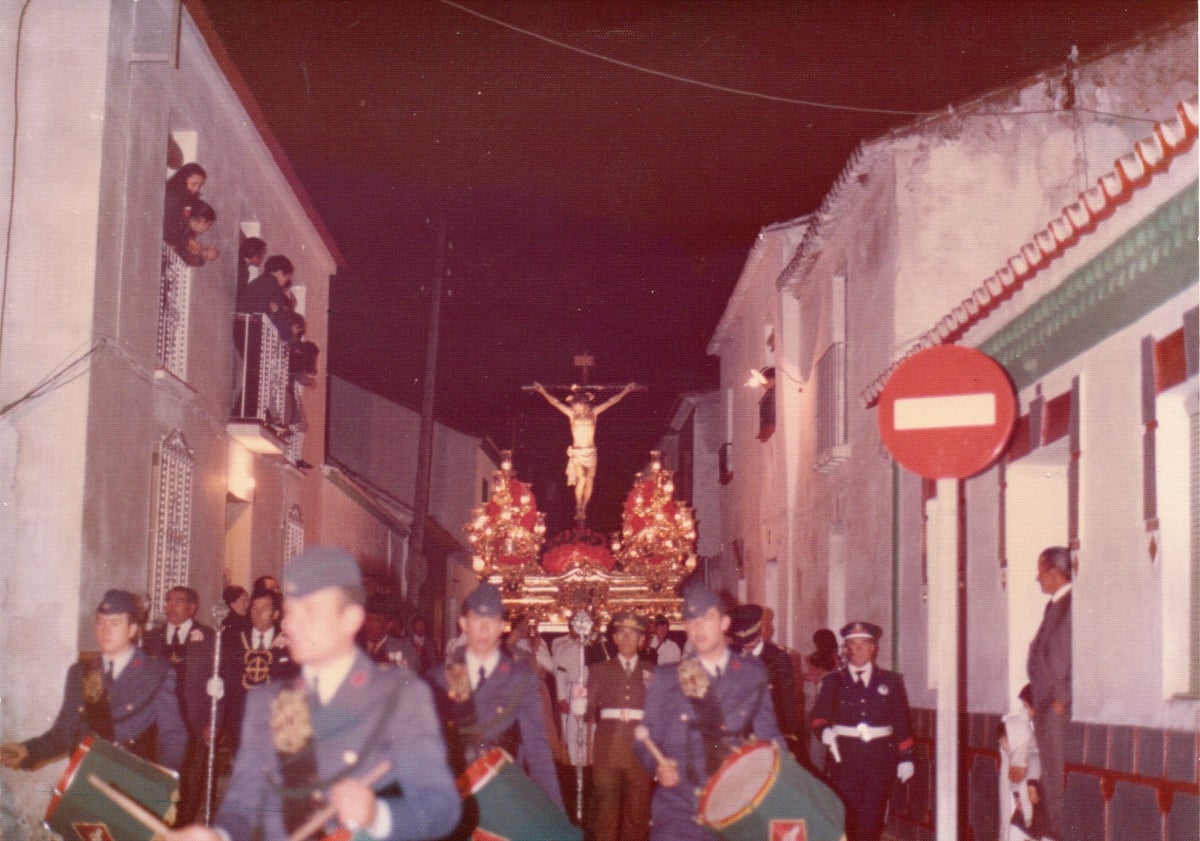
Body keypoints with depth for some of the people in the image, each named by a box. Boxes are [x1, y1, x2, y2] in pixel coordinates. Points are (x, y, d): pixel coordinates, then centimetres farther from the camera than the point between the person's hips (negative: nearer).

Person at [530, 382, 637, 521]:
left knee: (589, 481, 3)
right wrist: (543, 391, -13)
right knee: (581, 480, -16)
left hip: (590, 452, 2)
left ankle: (583, 509, 16)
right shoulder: (572, 414, -1)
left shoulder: (593, 413, 1)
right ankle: (578, 509, -3)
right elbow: (555, 402, -6)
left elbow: (611, 402, 1)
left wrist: (625, 391, -2)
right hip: (576, 452, -2)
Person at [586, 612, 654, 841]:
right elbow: (588, 709, 3)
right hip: (608, 747, 0)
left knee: (638, 809, 2)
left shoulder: (651, 672, 12)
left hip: (640, 747, 0)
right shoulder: (600, 670, 12)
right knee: (605, 808, -3)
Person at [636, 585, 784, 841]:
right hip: (679, 812, -1)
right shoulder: (666, 678, 6)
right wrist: (658, 766, -13)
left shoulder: (753, 673, 9)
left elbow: (767, 732, 12)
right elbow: (647, 739, 7)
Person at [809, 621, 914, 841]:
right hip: (844, 756, -1)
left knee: (872, 817, -1)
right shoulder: (833, 681, 9)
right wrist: (824, 730, -22)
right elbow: (819, 714, 0)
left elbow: (902, 722, 9)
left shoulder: (890, 681, 11)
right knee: (846, 814, -3)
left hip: (880, 758, 1)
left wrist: (905, 757, 3)